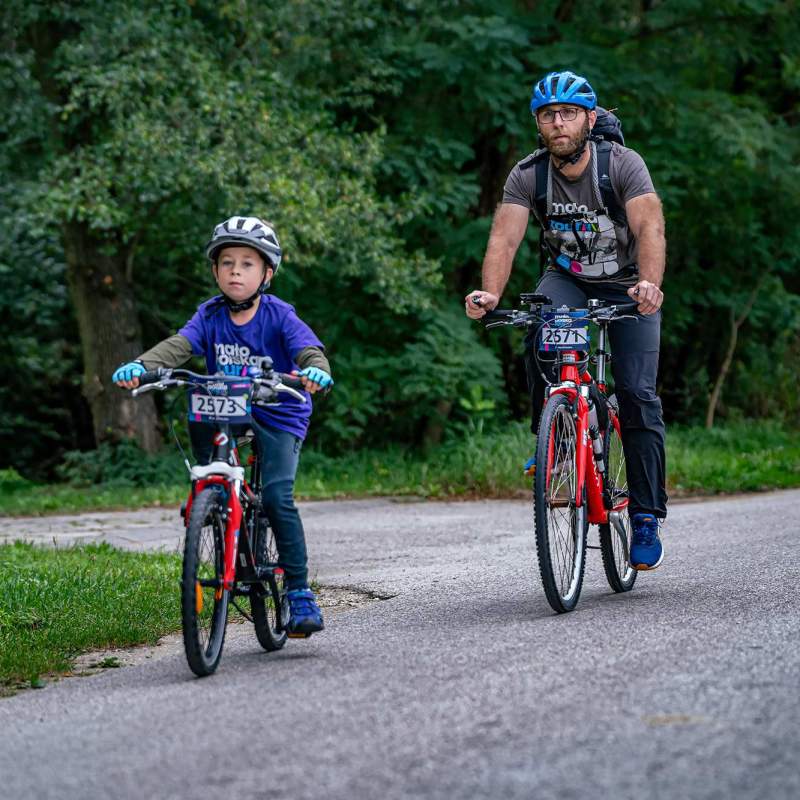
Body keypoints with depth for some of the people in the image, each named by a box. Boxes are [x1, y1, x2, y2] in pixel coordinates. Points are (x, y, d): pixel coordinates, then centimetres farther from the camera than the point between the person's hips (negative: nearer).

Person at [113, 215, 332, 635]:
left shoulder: (279, 316, -10)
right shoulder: (210, 316, -2)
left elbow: (309, 349, -25)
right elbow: (178, 345, -18)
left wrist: (316, 371, -50)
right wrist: (140, 365, -38)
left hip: (278, 416, -4)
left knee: (277, 497, -20)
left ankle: (299, 592, -12)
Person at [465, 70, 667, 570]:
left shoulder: (623, 164, -23)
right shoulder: (528, 176, -16)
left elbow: (650, 229, -37)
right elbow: (505, 238, -27)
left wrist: (650, 284, -56)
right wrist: (490, 293, -47)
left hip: (628, 285, -2)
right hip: (567, 279, 2)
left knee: (638, 395, -14)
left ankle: (647, 521, -7)